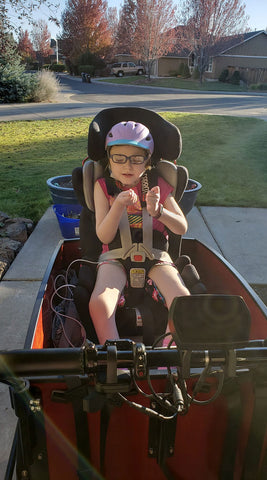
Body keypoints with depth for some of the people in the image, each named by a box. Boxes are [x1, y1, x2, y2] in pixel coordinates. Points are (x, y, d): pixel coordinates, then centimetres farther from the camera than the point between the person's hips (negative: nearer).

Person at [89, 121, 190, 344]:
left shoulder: (158, 185, 5)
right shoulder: (103, 186, 2)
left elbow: (182, 228, 1)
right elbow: (104, 236, -6)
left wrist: (158, 210, -20)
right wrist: (118, 205, -24)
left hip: (155, 255, 1)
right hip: (116, 257, 0)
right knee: (99, 304, -30)